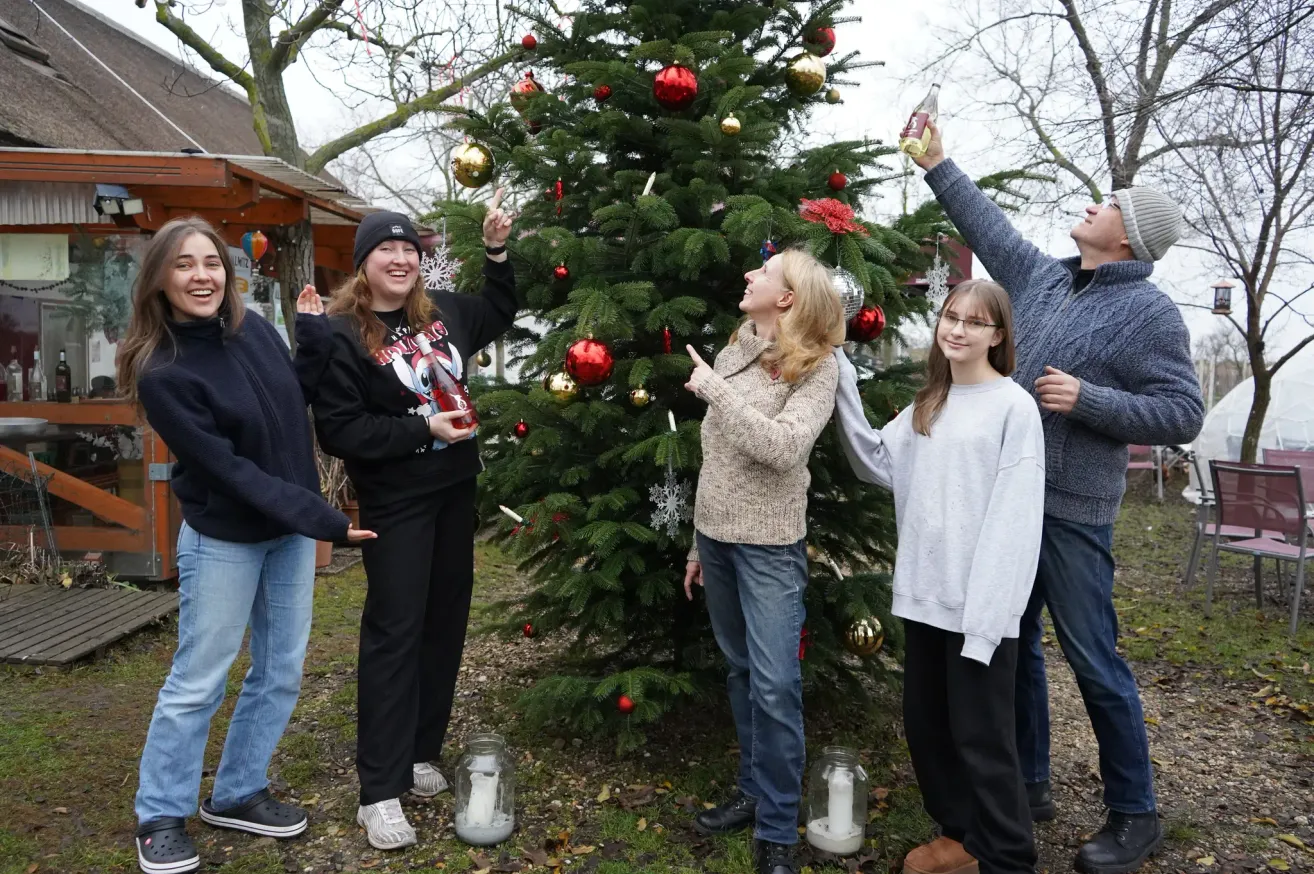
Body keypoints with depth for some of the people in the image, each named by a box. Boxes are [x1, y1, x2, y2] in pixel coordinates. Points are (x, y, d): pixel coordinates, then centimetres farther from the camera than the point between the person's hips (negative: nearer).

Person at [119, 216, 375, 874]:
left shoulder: (253, 329, -1)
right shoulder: (161, 373, -19)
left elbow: (304, 400, 11)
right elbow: (227, 468, -22)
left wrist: (311, 330, 1)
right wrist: (324, 520, -25)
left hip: (290, 530, 6)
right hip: (223, 540, -6)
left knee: (280, 674, 13)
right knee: (197, 682, 6)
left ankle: (236, 795, 31)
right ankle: (161, 817, 25)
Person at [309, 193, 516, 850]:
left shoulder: (442, 311, 6)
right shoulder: (341, 334, -13)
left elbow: (499, 317, 25)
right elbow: (338, 431, -18)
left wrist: (497, 251, 12)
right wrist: (423, 429, -21)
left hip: (455, 493, 7)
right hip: (395, 506, -7)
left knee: (446, 624, 13)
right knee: (395, 633, -4)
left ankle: (420, 753, 29)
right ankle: (380, 792, 5)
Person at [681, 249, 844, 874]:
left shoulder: (817, 367, -9)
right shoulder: (732, 353, 9)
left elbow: (783, 447, -25)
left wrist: (715, 389, -17)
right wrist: (698, 542, 17)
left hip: (769, 543, -6)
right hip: (716, 533, 6)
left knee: (774, 686, -5)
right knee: (740, 673, 15)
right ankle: (755, 793, 31)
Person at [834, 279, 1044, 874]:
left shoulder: (1014, 406, -9)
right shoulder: (927, 405, 14)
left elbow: (1014, 519, -15)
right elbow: (877, 465, 7)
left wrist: (986, 612, -21)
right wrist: (842, 386, 2)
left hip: (980, 604, -7)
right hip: (924, 595, 7)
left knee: (981, 737, 3)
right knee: (925, 725, 18)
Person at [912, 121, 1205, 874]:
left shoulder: (1149, 310, -10)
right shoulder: (1044, 278, 10)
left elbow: (1183, 414, -13)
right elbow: (991, 225, 22)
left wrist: (1087, 398, -22)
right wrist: (938, 165, 25)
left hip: (1071, 508, -7)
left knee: (1092, 659, -1)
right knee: (1014, 642, 15)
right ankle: (1029, 783, 31)